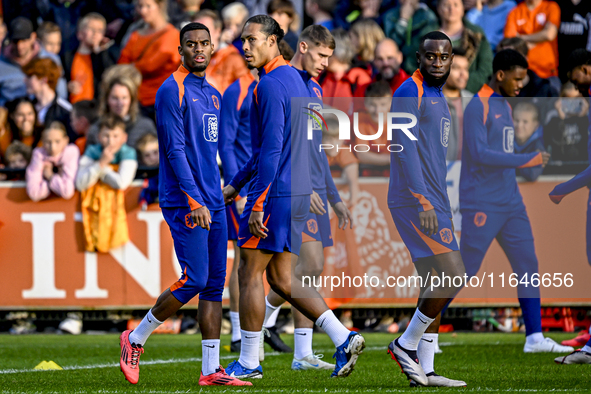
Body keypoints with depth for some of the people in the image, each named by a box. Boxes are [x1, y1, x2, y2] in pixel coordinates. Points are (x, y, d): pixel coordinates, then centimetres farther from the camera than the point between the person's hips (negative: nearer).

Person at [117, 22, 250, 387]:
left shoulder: (213, 94, 17)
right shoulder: (172, 91, -9)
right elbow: (175, 150, -15)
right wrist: (194, 201, -21)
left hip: (212, 202, 8)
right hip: (184, 202, -8)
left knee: (215, 283, 3)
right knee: (194, 280, -12)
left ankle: (211, 370, 3)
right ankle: (136, 340, 5)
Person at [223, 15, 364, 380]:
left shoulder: (270, 85, -14)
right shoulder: (294, 79, 16)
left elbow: (272, 149, -21)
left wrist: (257, 205, -21)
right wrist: (236, 184, 29)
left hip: (275, 194, -9)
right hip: (298, 193, 9)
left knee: (249, 274, 1)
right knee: (281, 279, 12)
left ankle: (249, 363, 6)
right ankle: (343, 339, 2)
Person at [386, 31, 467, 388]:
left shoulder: (438, 97, 20)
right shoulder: (410, 93, -10)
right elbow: (405, 150, -18)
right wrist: (424, 204, -23)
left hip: (434, 202, 10)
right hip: (415, 202, -10)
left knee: (434, 286, 6)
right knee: (454, 275, -14)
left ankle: (424, 371, 7)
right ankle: (406, 345, -2)